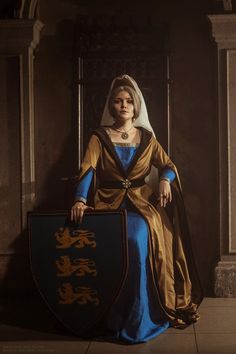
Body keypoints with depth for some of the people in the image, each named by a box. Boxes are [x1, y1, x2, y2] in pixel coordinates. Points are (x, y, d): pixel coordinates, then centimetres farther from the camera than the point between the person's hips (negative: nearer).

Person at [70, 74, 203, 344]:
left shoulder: (146, 137, 14)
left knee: (138, 238, -31)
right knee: (129, 241, -32)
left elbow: (169, 166, 11)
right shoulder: (100, 137, 7)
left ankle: (138, 321, -21)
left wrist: (165, 179, -14)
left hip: (141, 202, 1)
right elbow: (87, 169, -7)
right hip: (110, 203, -1)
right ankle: (118, 319, -17)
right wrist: (80, 199, -25)